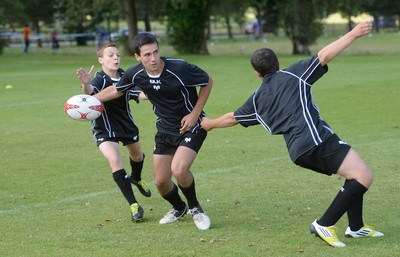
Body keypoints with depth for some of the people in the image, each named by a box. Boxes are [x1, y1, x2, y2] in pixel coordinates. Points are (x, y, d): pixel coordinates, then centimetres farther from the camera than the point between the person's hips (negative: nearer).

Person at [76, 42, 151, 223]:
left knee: (137, 155, 25)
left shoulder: (125, 77, -9)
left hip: (126, 124, 6)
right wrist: (86, 84, -70)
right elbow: (90, 92, -47)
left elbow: (139, 94, -4)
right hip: (104, 130, -6)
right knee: (114, 160, -24)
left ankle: (136, 179, 61)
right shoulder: (99, 80, -26)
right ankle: (133, 205, -21)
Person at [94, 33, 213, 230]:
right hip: (165, 129, 5)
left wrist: (195, 114, -16)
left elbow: (208, 82, -11)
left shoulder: (179, 68, -28)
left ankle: (195, 208, 2)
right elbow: (117, 90, 9)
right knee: (161, 181, 4)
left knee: (178, 170, -26)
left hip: (190, 126, -5)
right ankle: (179, 208, 37)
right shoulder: (135, 74, -13)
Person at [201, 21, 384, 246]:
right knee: (364, 176, -8)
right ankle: (325, 225, -12)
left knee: (356, 176, 23)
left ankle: (356, 227, 22)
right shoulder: (295, 74, 10)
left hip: (299, 151, 7)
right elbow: (325, 55, -3)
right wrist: (354, 34, 0)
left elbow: (233, 118, 36)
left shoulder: (258, 99, 22)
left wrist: (211, 123, 55)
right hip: (317, 138, -7)